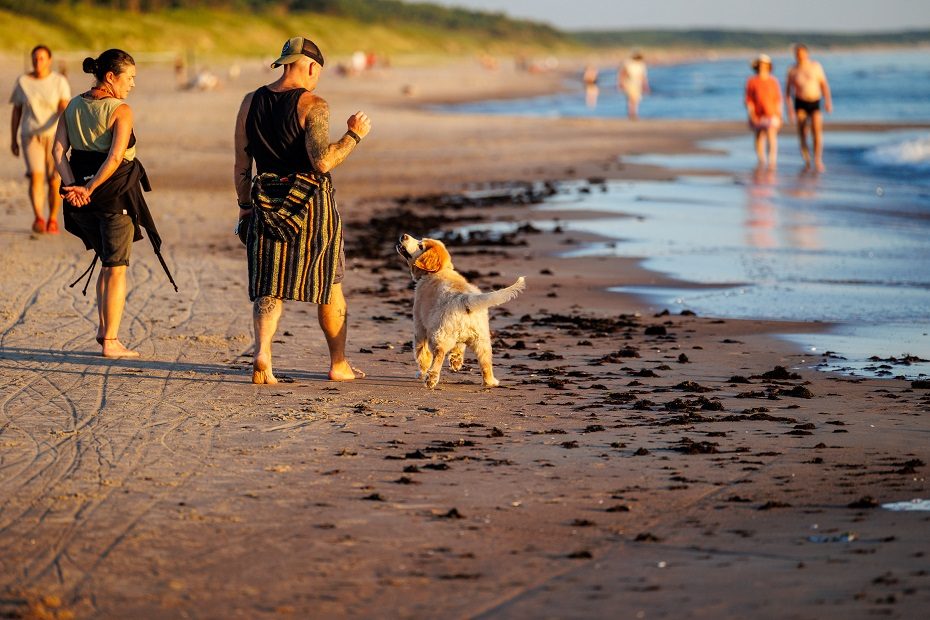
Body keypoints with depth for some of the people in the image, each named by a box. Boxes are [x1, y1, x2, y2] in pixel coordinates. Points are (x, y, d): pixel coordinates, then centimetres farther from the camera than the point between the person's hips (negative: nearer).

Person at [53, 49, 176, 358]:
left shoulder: (73, 106, 8)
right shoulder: (121, 110, -11)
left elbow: (58, 150, -1)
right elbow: (116, 157, -22)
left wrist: (73, 185, -11)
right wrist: (89, 189, -20)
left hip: (82, 197, 6)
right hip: (116, 193, -6)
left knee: (108, 261, 23)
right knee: (116, 268, 2)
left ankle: (103, 328, 21)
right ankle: (111, 341, 2)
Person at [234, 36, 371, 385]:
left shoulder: (250, 103, 4)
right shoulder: (313, 105, -13)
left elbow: (241, 165, 7)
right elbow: (322, 161, -24)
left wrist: (244, 207, 16)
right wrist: (354, 135, -10)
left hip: (267, 206, 4)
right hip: (312, 205, -4)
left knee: (268, 288, 6)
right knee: (330, 285, 13)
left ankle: (262, 354, -17)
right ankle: (338, 364, 22)